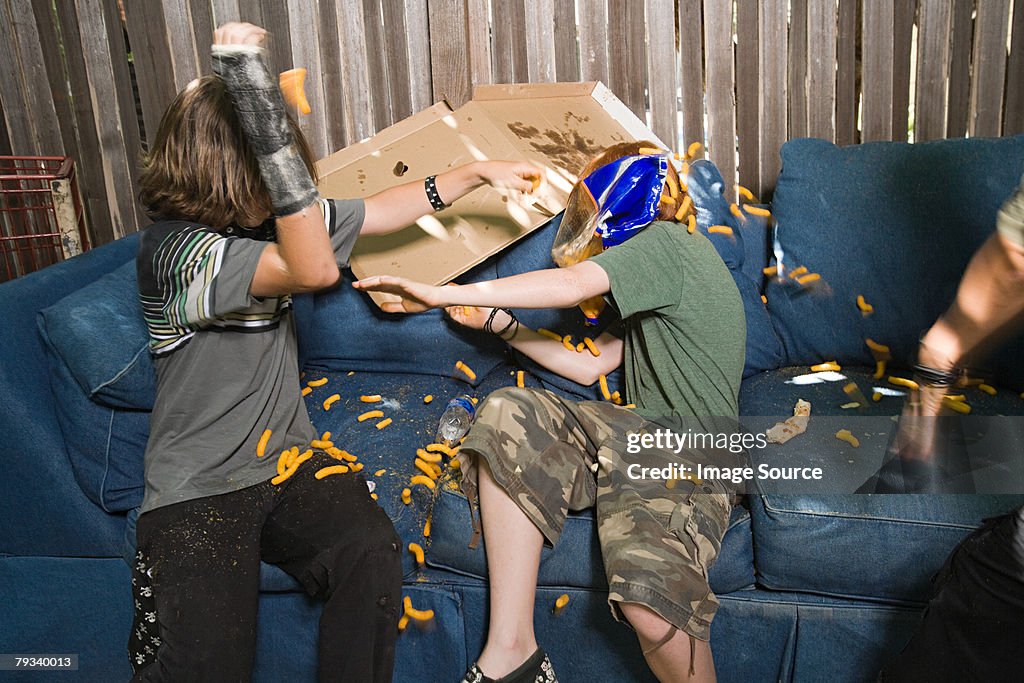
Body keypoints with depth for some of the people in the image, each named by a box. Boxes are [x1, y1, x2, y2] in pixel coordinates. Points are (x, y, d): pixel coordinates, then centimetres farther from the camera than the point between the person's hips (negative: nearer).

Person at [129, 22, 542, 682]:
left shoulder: (263, 219, 7)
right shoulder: (173, 248, -18)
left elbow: (380, 211, 18)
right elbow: (315, 269, -33)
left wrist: (477, 172, 19)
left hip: (286, 457, 6)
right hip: (198, 485, -5)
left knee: (372, 548, -25)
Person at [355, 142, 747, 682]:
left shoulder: (667, 242, -3)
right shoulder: (653, 276, 26)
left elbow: (572, 284, -19)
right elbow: (589, 367, 23)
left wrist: (446, 293, -17)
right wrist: (496, 322, 21)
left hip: (693, 457, -9)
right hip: (640, 430, 9)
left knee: (649, 598, -35)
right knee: (509, 414, -14)